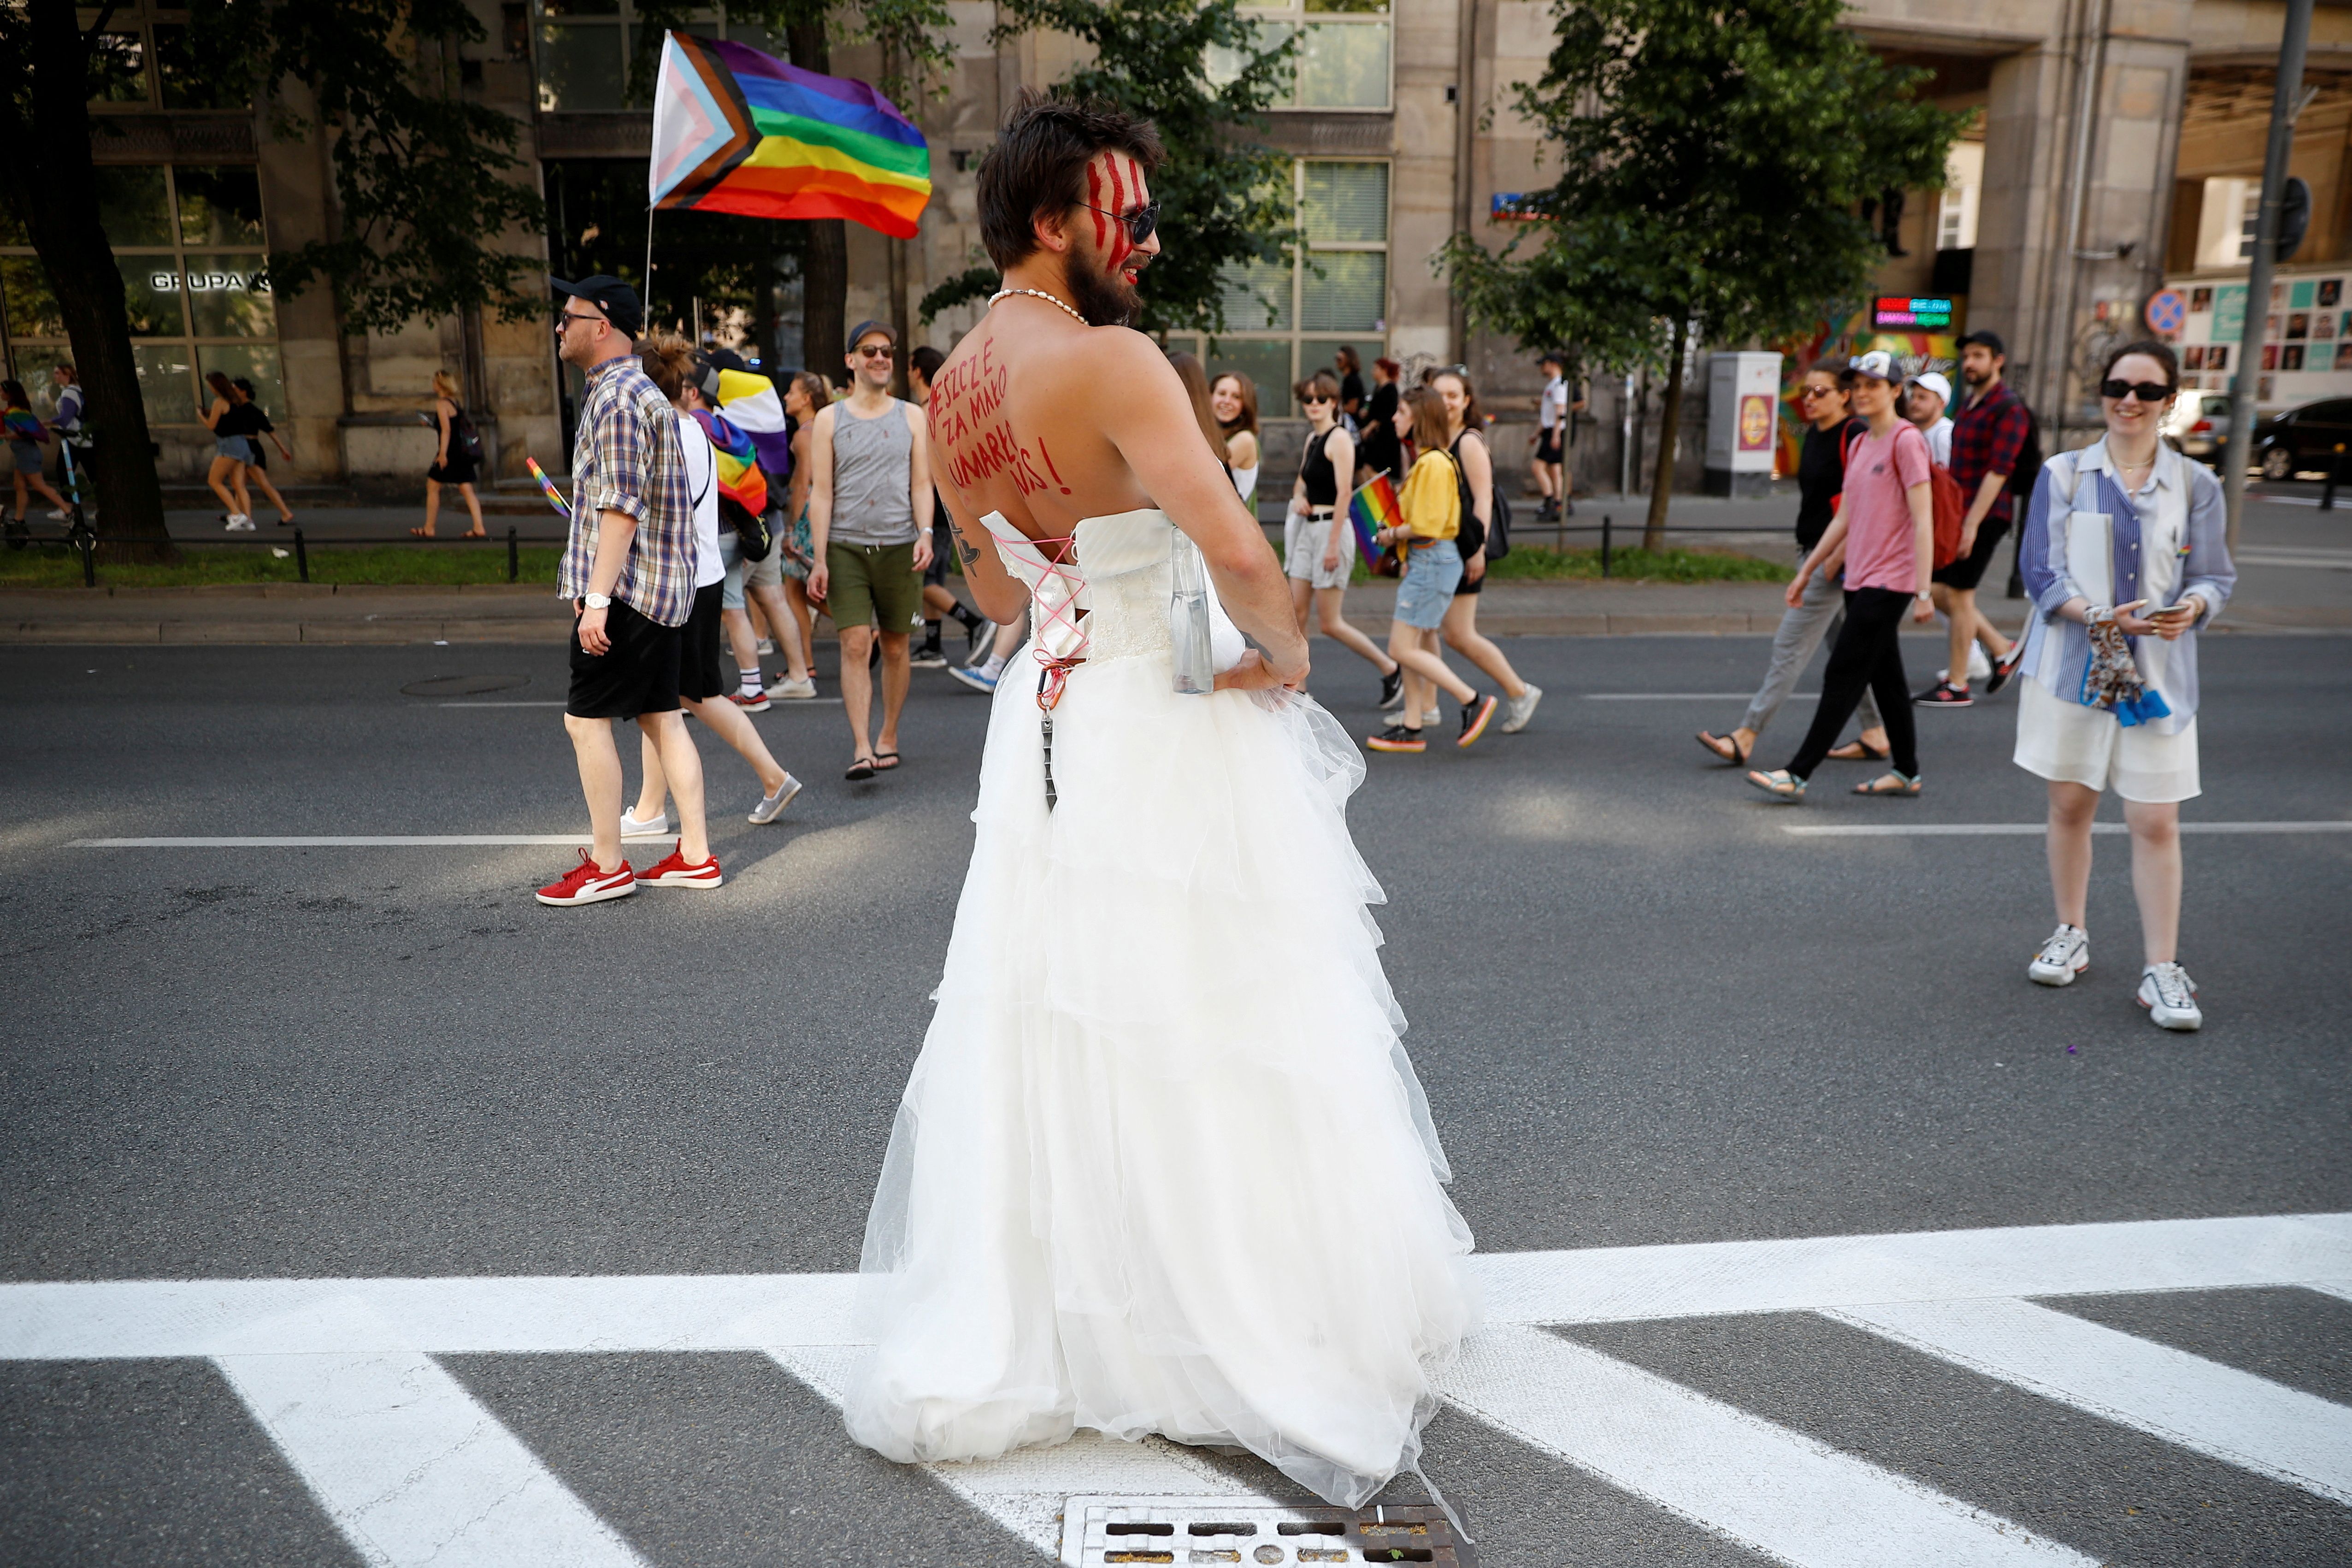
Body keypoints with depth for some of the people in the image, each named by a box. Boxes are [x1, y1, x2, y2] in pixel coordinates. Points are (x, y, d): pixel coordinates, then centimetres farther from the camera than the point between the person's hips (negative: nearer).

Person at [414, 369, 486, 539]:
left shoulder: (441, 404, -11)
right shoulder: (457, 403, 13)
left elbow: (446, 430, -19)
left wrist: (443, 453, -23)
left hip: (450, 452, -7)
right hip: (463, 452, 7)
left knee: (432, 487, 5)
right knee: (467, 490, 3)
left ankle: (429, 529, 10)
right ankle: (479, 528, -8)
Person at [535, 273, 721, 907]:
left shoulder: (617, 398, -14)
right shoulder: (641, 391, 20)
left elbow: (621, 509, -21)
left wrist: (597, 600, -22)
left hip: (626, 591, -10)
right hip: (666, 589, 10)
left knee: (586, 719, -4)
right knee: (661, 717, 11)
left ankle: (607, 866, 2)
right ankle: (695, 856, 13)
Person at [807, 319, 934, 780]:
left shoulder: (911, 417, 10)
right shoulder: (830, 419, 7)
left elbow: (921, 484, 6)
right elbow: (821, 492, 3)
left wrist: (925, 533, -12)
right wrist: (819, 559, -5)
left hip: (899, 547, 1)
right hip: (845, 547, -1)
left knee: (895, 648, 7)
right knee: (855, 645, -11)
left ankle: (888, 737, 22)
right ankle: (862, 748, -14)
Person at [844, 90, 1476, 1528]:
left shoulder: (954, 385, 7)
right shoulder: (1112, 361, -19)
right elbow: (1239, 555, -29)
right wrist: (1284, 653, -12)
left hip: (1049, 725, 8)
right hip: (1173, 738, -8)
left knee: (1054, 1024, 17)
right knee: (1209, 1040, 5)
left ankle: (1006, 1333, 31)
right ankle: (1272, 1328, 23)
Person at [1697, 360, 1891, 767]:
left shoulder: (1856, 436, -14)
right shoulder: (1814, 435, 13)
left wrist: (1839, 555, -21)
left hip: (1836, 559, -10)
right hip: (1815, 554, 10)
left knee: (1790, 646, -9)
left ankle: (1745, 738, -8)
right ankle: (1875, 737, 23)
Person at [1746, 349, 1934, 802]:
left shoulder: (1906, 440, -10)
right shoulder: (1860, 445, 14)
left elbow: (1922, 521, -15)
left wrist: (1923, 591, -20)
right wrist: (1806, 572, 18)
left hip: (1888, 581, -8)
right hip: (1859, 578, 8)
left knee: (1842, 678, -9)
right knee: (1885, 679, 13)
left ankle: (1797, 775, -9)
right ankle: (1906, 772, 22)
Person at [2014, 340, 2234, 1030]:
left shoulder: (2196, 485, 5)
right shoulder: (2063, 475, 2)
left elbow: (2215, 575, 6)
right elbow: (2038, 568, -3)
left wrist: (2193, 606, -17)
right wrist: (2097, 614, -20)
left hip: (2158, 672, 0)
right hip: (2071, 664, 0)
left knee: (2156, 821, -3)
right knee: (2070, 805, 9)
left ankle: (2162, 969, 5)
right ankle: (2071, 935, 28)